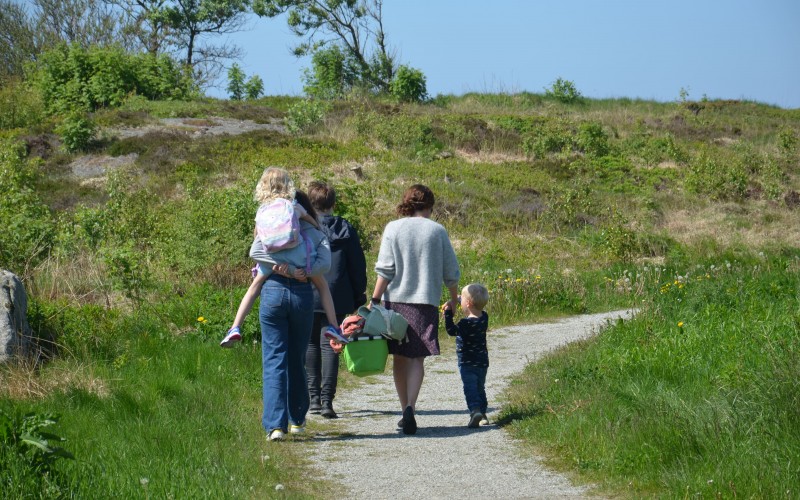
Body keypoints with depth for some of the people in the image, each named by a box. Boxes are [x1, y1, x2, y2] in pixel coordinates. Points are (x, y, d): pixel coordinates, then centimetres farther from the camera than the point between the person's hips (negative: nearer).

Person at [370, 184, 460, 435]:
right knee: (417, 358, 0)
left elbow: (385, 270, -4)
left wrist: (374, 300, 0)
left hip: (395, 300, 1)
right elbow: (451, 272, 6)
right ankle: (410, 408, -20)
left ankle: (406, 411, 16)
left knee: (399, 358, 12)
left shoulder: (393, 229, 0)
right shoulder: (437, 231, 1)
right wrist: (453, 300, 20)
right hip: (426, 301, -1)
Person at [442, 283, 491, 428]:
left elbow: (452, 331, -21)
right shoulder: (484, 317, 2)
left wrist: (448, 314, -18)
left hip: (467, 363, -7)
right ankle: (482, 413, 23)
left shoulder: (466, 323, -21)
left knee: (470, 388, -10)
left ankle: (475, 410, -27)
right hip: (482, 361, 7)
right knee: (480, 388, 19)